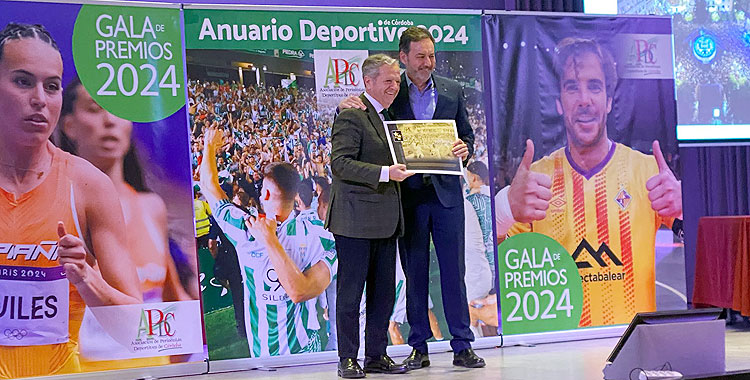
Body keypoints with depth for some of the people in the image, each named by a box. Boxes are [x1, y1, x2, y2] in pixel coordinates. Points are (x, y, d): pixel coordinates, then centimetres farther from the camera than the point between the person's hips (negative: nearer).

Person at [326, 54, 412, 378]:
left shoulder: (388, 116, 18)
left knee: (384, 292, 11)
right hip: (356, 220, -8)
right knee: (350, 291, -1)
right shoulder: (352, 115, -10)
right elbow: (340, 162, -19)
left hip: (385, 221, 8)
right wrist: (385, 173, -26)